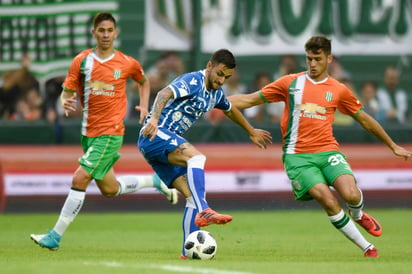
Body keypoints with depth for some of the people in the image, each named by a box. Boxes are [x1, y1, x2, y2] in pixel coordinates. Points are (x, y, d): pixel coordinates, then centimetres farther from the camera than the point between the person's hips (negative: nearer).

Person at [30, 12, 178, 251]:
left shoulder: (127, 63, -2)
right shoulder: (81, 61, 1)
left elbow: (144, 81, 19)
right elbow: (67, 92, 2)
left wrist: (144, 106, 5)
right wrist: (66, 102, -21)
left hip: (110, 133, -5)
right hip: (89, 131, 5)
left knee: (80, 179, -16)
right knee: (109, 189, 15)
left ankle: (55, 237, -10)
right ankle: (156, 181, 40)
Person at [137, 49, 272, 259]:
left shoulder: (216, 94, 15)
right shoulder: (193, 81, -13)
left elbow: (230, 110, 38)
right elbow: (165, 93, -31)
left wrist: (252, 132, 51)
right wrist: (154, 118, -49)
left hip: (168, 143, 9)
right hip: (154, 135, -9)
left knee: (192, 195, -2)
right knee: (196, 157, -33)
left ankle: (189, 251, -1)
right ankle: (203, 211, -45)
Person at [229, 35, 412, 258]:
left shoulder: (339, 90, 9)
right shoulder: (290, 83, 6)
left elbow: (365, 120, 20)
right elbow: (250, 100, 9)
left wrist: (393, 146, 24)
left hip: (328, 151, 1)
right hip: (298, 155, -1)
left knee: (350, 195, -24)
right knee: (328, 200, -22)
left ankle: (358, 215, 16)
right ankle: (367, 247, -7)